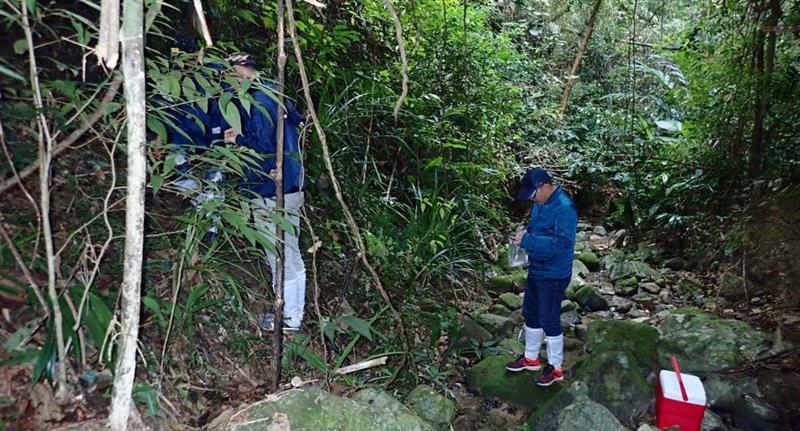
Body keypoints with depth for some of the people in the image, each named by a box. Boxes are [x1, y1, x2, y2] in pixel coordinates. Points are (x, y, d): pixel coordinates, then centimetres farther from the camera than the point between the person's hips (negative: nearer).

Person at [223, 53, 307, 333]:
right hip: (293, 187, 9)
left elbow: (262, 146, -23)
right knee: (293, 256, 16)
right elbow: (300, 124, 19)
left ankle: (288, 319, 14)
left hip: (269, 193, -9)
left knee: (280, 259, 2)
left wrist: (237, 139, -6)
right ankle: (295, 315, 28)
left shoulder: (251, 103, -15)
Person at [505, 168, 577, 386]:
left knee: (549, 320, 3)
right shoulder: (540, 203, 3)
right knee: (530, 313, 19)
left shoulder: (564, 208, -25)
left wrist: (528, 241, -32)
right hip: (535, 270, 9)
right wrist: (526, 231, -2)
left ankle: (555, 367, 22)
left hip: (553, 276, -9)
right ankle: (531, 357, 37)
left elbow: (563, 243, -32)